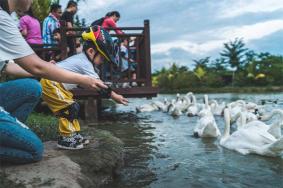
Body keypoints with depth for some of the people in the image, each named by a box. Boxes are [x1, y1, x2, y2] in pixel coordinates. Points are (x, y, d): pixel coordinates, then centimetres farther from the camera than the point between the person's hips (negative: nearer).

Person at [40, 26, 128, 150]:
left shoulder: (81, 58, 10)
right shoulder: (85, 64, -20)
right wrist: (113, 95, -25)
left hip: (55, 84, 10)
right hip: (50, 84, -10)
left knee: (72, 107, 11)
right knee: (70, 108, -12)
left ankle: (74, 135, 18)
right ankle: (65, 139, -4)